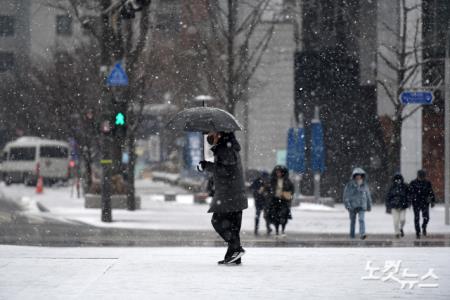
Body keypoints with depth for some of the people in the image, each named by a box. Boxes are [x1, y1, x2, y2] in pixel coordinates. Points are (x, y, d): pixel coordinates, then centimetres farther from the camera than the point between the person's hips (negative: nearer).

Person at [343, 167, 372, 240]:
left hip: (362, 206, 1)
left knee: (361, 219, -18)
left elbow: (368, 196, 17)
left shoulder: (364, 185, 7)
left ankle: (362, 234, -29)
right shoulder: (350, 185, -2)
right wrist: (347, 205, -14)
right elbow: (346, 196, -4)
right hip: (352, 206, -1)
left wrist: (369, 206, 19)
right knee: (352, 221, 8)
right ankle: (352, 236, 19)